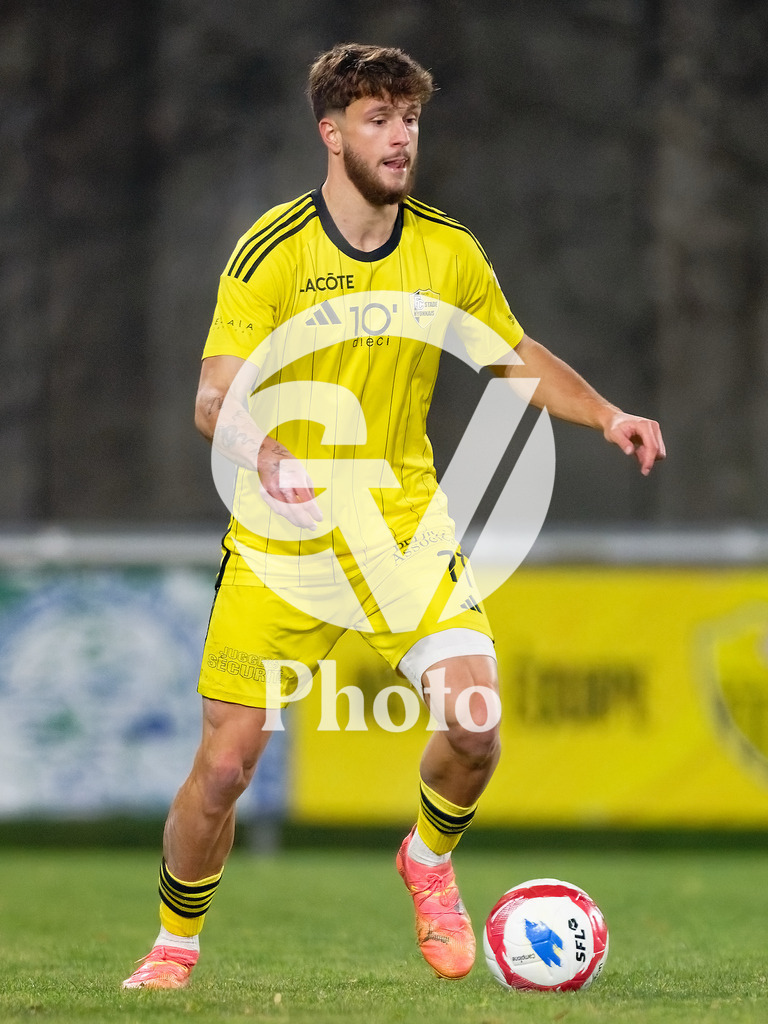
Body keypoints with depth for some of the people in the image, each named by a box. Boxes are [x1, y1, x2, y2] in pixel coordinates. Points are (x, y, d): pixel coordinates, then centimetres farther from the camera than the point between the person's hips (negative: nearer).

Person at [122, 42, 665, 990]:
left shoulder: (448, 252, 1)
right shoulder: (272, 250, -11)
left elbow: (520, 359, 15)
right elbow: (214, 401, -16)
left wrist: (605, 415, -2)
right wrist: (268, 452, -38)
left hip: (403, 522, 2)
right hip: (282, 535, -2)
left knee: (474, 719, -18)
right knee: (225, 762, -6)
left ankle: (429, 863, 15)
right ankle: (175, 946, 19)